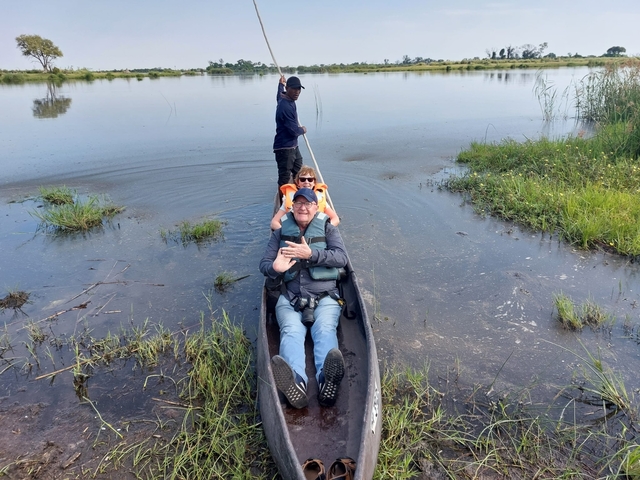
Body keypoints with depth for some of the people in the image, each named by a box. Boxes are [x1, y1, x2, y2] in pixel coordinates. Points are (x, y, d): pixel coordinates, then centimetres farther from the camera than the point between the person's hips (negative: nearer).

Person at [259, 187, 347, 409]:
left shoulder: (328, 229, 15)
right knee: (291, 330, -31)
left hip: (325, 297, 0)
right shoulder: (281, 233, 19)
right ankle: (296, 380, -58)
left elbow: (341, 258, -2)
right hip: (290, 298, 1)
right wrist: (275, 268, -15)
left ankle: (327, 379, -59)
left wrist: (310, 254, -17)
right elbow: (264, 264, 11)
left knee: (325, 329, -32)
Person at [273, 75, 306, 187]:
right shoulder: (286, 106, -24)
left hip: (293, 146, 11)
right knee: (284, 179, -5)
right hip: (284, 149, -10)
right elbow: (294, 130, -24)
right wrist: (302, 130, -2)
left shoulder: (284, 98, 8)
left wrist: (281, 84, 54)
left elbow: (279, 95, 36)